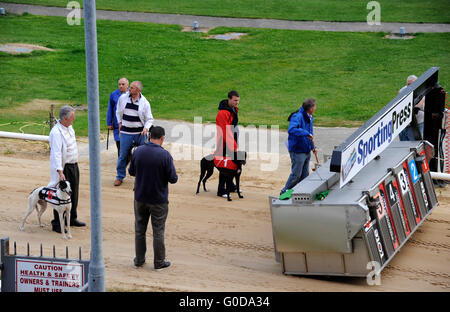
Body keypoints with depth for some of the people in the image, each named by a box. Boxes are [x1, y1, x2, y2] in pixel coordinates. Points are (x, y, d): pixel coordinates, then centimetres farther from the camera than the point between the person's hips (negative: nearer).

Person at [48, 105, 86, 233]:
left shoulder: (69, 127, 6)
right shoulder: (56, 133, -23)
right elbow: (56, 153, -28)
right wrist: (60, 172, -34)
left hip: (74, 166, 9)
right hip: (64, 168, -9)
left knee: (73, 194, 19)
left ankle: (72, 219, 35)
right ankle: (57, 224, 3)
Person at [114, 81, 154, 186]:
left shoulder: (144, 103, -4)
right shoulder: (123, 98, 0)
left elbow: (149, 119, 2)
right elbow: (118, 111, 19)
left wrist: (146, 128, -14)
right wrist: (120, 122, 12)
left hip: (140, 133, -1)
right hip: (126, 132, 1)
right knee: (123, 155, 3)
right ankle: (120, 176, 16)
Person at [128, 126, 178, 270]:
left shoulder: (138, 151, -7)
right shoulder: (165, 155, -19)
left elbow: (131, 171, 5)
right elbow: (173, 178, -15)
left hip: (140, 198, 3)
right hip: (158, 200, -3)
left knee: (139, 229, 17)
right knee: (158, 231, 8)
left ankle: (139, 260, 25)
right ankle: (159, 262, 16)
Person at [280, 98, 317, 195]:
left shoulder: (309, 118, 11)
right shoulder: (297, 117, -19)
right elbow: (291, 130, -36)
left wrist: (312, 146, 15)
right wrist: (306, 133, -37)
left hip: (306, 151, 9)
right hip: (297, 151, -9)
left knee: (305, 175, 13)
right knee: (296, 174, -3)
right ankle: (284, 193, 11)